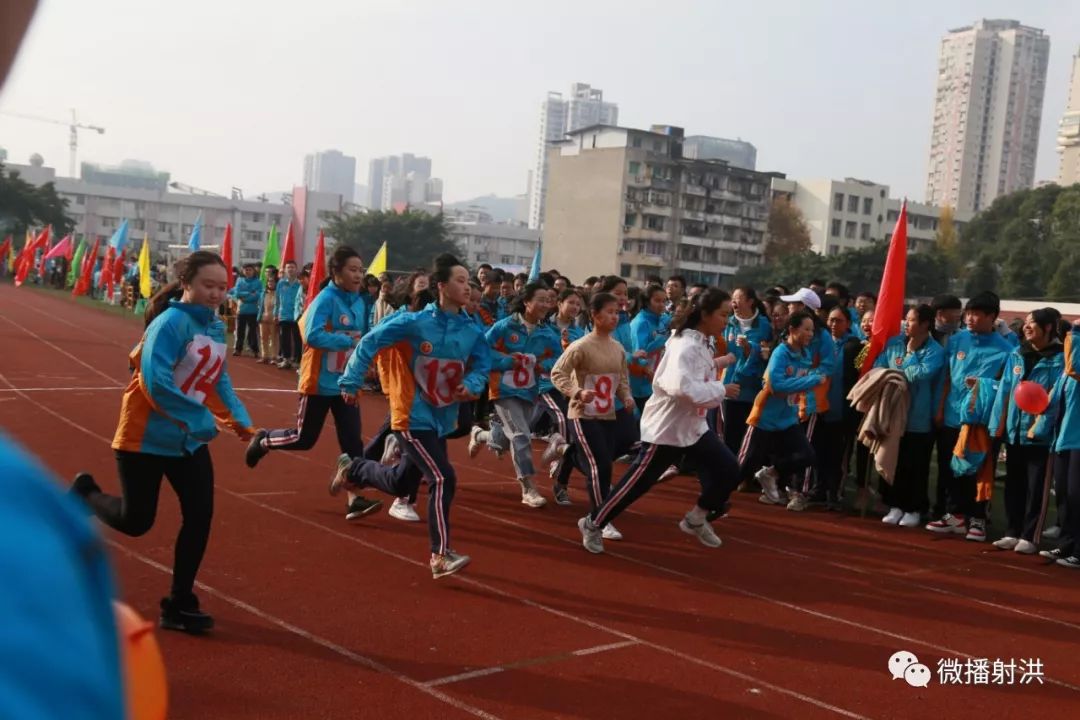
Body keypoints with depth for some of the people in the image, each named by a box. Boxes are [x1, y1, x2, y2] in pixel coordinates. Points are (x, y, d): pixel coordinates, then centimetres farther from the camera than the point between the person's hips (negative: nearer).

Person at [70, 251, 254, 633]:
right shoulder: (171, 322, -20)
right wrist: (201, 418, -31)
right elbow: (156, 382, -29)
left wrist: (239, 419, -2)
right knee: (136, 521, 5)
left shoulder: (216, 327, 5)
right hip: (146, 437, -7)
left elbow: (219, 380, 12)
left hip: (189, 439, 7)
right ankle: (84, 493, 37)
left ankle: (179, 604, 12)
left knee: (200, 516, -1)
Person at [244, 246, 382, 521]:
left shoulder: (358, 301, 5)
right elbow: (312, 336, -28)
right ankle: (262, 441, 36)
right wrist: (348, 340, -27)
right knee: (304, 439, 7)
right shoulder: (326, 299, -17)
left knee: (353, 441, -1)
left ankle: (355, 500, 1)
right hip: (320, 383, -6)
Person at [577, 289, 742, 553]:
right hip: (666, 427, -9)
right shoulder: (686, 346, -23)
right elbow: (682, 387, -37)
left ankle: (695, 519, 25)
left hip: (693, 425, 9)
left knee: (728, 471, 4)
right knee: (638, 482, -1)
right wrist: (721, 390, -26)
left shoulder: (703, 345, 7)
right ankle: (593, 524, 17)